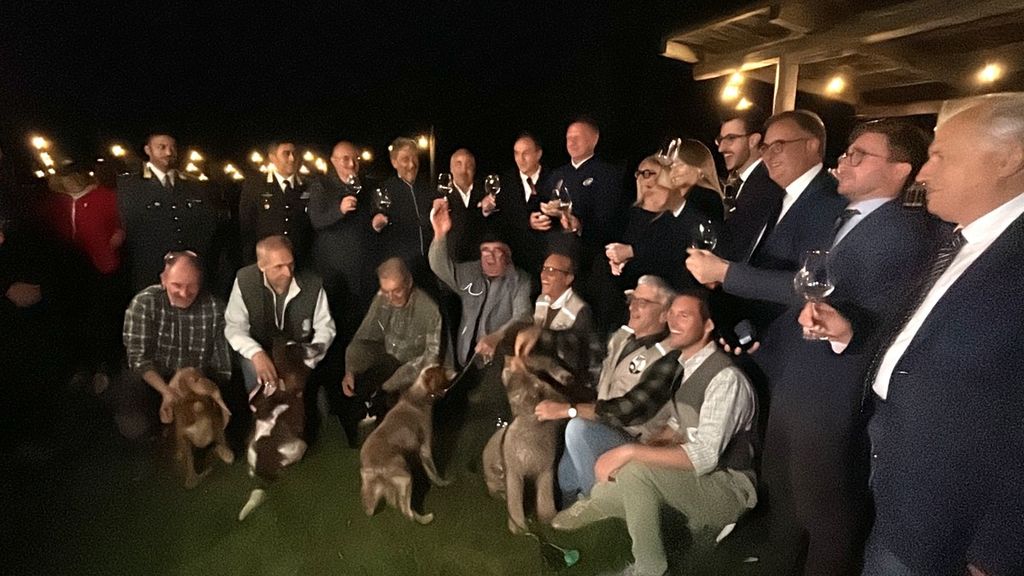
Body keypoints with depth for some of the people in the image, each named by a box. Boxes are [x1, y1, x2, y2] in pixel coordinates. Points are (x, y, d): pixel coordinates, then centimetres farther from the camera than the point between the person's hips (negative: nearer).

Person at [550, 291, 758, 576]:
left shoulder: (726, 378, -24)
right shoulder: (683, 365, 2)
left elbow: (704, 457, -32)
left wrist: (631, 451, -33)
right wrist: (641, 449, -6)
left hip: (729, 488, -7)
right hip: (695, 476, 7)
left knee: (635, 470, -27)